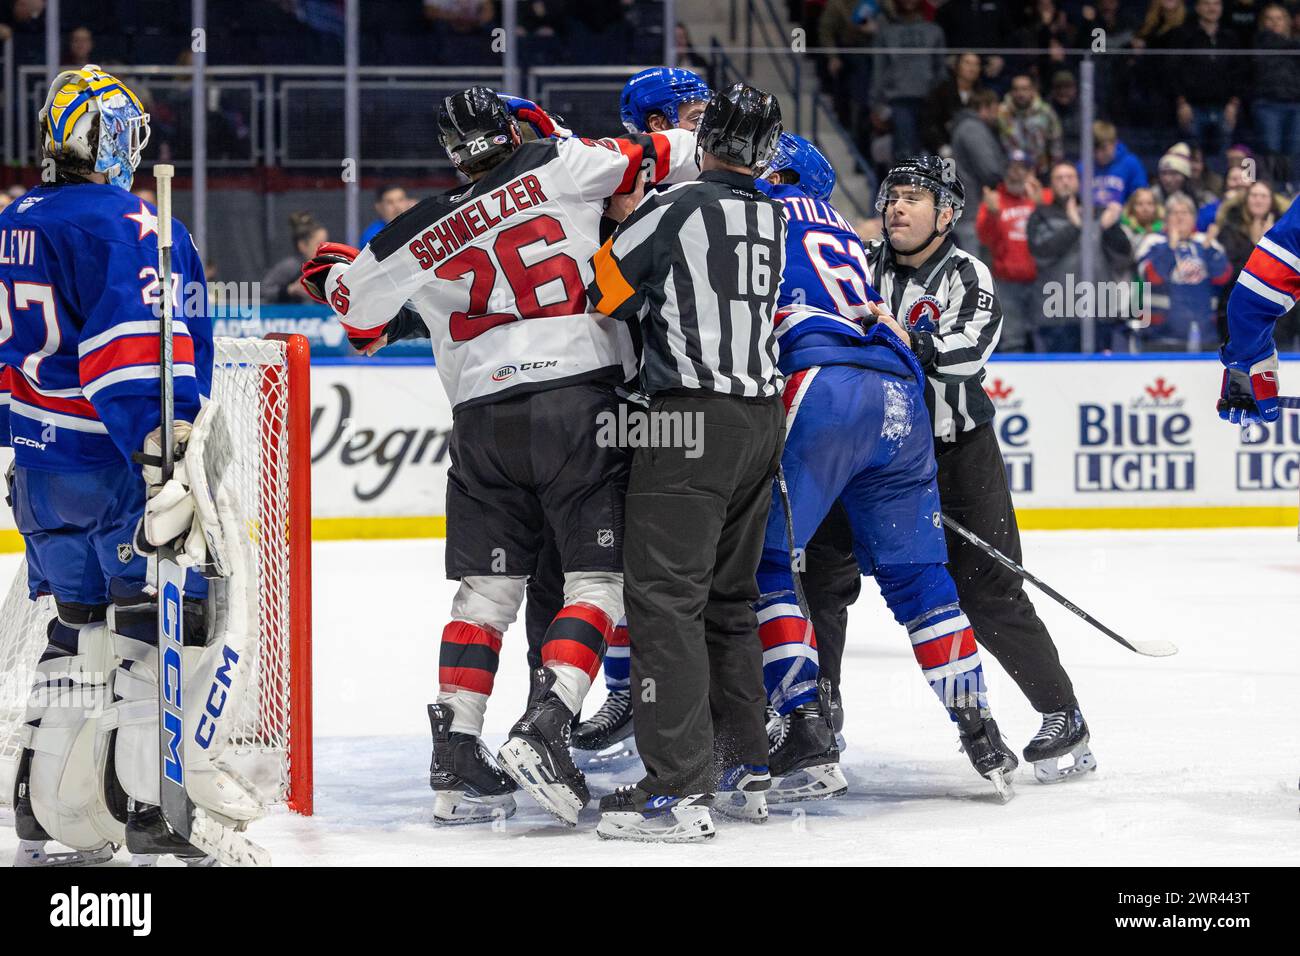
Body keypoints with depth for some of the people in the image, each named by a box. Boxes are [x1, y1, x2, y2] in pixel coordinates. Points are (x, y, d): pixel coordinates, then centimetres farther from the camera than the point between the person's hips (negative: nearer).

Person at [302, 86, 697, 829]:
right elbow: (662, 156, 4)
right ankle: (543, 728, -16)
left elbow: (356, 298, 21)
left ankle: (456, 759, 5)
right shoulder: (556, 166, 2)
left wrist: (334, 272, 43)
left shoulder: (420, 237, 9)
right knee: (600, 577, 1)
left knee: (486, 588, 11)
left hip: (486, 418, 3)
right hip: (581, 400, -3)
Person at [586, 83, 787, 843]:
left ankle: (680, 788, -18)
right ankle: (747, 764, 25)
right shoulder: (776, 218, 12)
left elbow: (601, 290, -5)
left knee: (664, 596, -10)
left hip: (693, 416, -8)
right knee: (729, 595, 20)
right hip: (764, 414, 8)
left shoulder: (678, 207, -9)